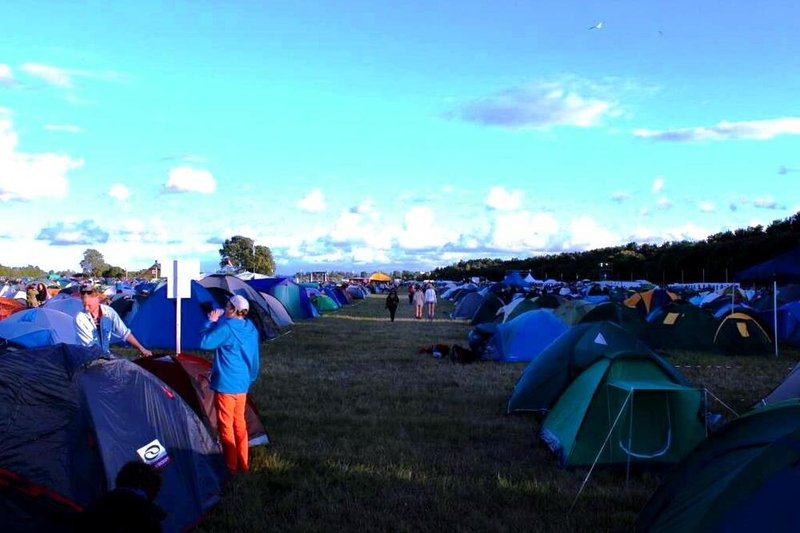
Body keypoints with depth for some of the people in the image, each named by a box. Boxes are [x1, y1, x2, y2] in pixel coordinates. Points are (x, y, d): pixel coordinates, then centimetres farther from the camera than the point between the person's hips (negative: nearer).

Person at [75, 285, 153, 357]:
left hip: (106, 354, 4)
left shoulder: (109, 312, -4)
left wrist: (141, 349, -4)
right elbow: (89, 344, -12)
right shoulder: (80, 318, -14)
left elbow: (125, 333, 0)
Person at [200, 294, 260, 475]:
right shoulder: (251, 329, 7)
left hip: (225, 384, -8)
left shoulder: (226, 327, -18)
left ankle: (231, 466, 8)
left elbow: (204, 343, -16)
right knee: (239, 422, 17)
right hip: (243, 384, 8)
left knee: (226, 424, 2)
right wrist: (250, 378, 24)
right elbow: (254, 359, 14)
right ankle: (244, 463, 25)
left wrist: (211, 322, -6)